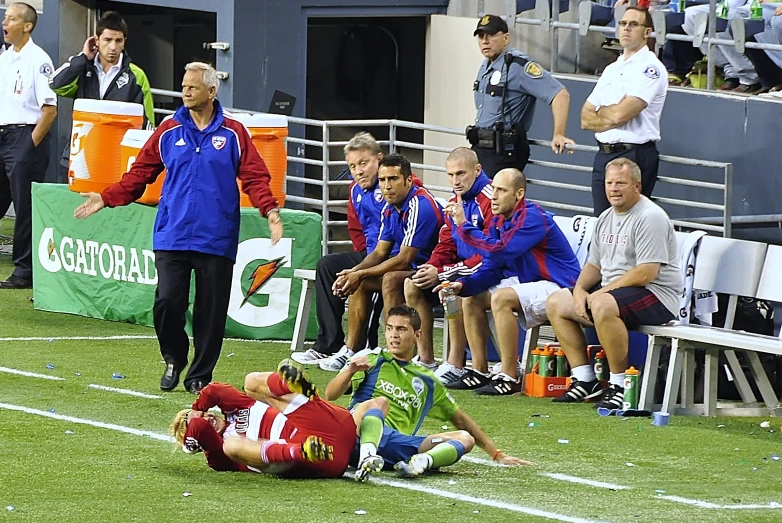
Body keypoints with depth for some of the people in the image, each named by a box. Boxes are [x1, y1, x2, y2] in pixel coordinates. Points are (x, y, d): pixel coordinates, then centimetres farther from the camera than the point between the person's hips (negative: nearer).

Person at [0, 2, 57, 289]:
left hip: (25, 138, -8)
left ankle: (24, 271, 1)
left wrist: (31, 144, -14)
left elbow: (50, 109, -14)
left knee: (25, 208, -3)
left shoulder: (37, 60, -10)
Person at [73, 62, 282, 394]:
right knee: (167, 301, -10)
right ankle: (174, 359, 16)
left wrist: (269, 209, -17)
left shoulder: (233, 133, 3)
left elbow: (254, 176, -1)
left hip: (216, 239, -1)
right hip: (172, 237, 1)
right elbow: (140, 173, 11)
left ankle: (200, 376, 16)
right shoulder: (169, 131, 8)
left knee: (210, 310, 2)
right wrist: (107, 199, 2)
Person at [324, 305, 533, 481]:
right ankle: (367, 457, -63)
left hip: (398, 447, 4)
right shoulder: (372, 360, 16)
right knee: (379, 402, -33)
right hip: (361, 432, -4)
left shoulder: (427, 381, 27)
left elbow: (459, 419, 35)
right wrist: (350, 371, -17)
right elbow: (330, 395, 4)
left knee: (465, 438, -11)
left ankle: (421, 461, -44)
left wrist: (497, 455, 31)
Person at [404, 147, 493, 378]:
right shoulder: (456, 201, 12)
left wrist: (441, 273, -22)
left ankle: (455, 365, -28)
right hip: (463, 268, 10)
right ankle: (425, 359, 2)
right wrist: (430, 270, -10)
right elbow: (445, 246, 14)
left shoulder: (490, 200, -19)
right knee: (413, 286, 1)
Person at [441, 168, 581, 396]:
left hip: (556, 287, -10)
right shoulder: (499, 221, 7)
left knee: (501, 298, -31)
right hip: (526, 282, 10)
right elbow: (491, 269, 7)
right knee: (472, 298, 8)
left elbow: (498, 251, -30)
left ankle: (510, 377, -27)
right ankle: (480, 372, 7)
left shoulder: (532, 217, -21)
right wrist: (462, 285, -10)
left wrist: (463, 225, -23)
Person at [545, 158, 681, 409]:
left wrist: (603, 291, -19)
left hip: (656, 295, -10)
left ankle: (619, 385, -27)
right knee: (556, 303, 5)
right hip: (610, 289, 10)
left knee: (603, 305, -37)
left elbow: (646, 273, -22)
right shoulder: (606, 218, 15)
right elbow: (594, 265, 20)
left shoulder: (650, 217, -14)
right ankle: (584, 380, 2)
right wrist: (579, 290, -2)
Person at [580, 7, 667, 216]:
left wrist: (599, 112, 4)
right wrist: (611, 115, -5)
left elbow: (620, 114, -16)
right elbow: (586, 120, 13)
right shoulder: (611, 69, 18)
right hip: (603, 156, 8)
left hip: (635, 155, -8)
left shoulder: (650, 68, -7)